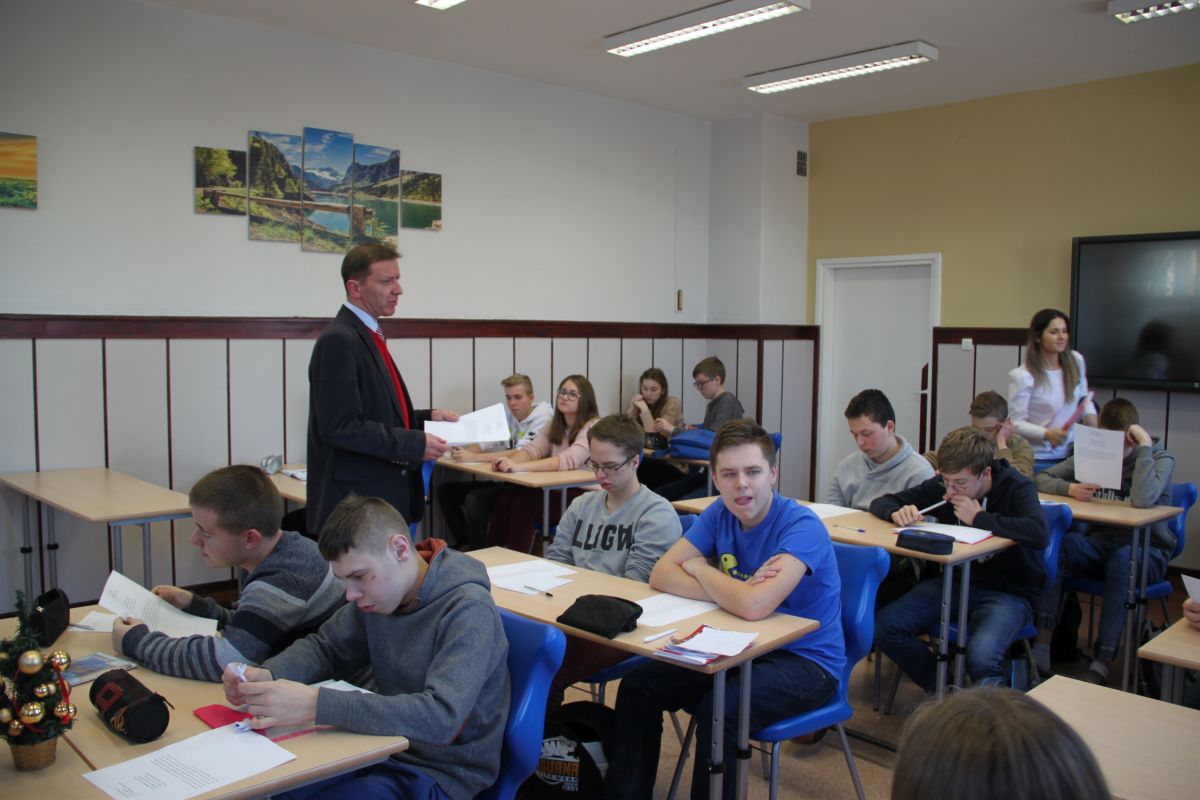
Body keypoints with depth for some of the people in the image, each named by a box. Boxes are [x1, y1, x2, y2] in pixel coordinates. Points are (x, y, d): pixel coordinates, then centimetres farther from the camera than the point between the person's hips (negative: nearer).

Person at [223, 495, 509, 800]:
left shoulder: (468, 611, -23)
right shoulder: (377, 590, -2)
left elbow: (440, 717, -33)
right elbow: (324, 647, 10)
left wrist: (315, 705, -38)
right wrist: (266, 675, -13)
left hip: (441, 772, -6)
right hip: (385, 747, 7)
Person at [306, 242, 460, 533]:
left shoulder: (368, 335, 14)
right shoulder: (338, 340, -15)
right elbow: (340, 427, -22)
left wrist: (427, 417, 7)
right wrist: (414, 443, -19)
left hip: (384, 495, 9)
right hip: (356, 501, -9)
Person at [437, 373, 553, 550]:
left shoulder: (542, 417, -13)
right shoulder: (507, 414, 7)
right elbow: (486, 443, 3)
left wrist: (473, 458, -32)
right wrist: (464, 452, -22)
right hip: (506, 481, 8)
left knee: (475, 499, -28)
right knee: (446, 491, 4)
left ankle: (478, 551, -9)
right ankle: (464, 544, 9)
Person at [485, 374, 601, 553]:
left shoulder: (594, 427, -11)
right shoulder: (554, 426, 13)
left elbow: (568, 460, -27)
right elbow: (531, 450, -2)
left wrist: (520, 467, -38)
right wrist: (510, 461, -26)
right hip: (556, 492, 6)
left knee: (523, 500, -26)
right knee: (507, 496, -19)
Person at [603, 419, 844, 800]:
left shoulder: (802, 526, -23)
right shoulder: (720, 514, -3)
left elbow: (754, 606, -36)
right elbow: (661, 574, -9)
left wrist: (700, 567, -16)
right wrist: (732, 593, -24)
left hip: (805, 660, -6)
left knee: (718, 711, -31)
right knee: (638, 688, -5)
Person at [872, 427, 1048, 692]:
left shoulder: (1017, 488, -12)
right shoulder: (943, 486, 0)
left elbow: (1040, 534, -33)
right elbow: (882, 502, 7)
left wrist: (979, 518, -25)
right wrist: (897, 513, -17)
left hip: (1008, 591, -5)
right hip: (953, 581, 5)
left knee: (980, 657, -35)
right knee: (884, 626, -17)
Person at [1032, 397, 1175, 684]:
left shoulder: (1160, 458, -6)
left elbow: (1142, 500, -28)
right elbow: (1041, 478, 4)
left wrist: (1144, 446, -21)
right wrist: (1070, 488, -17)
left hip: (1147, 552, -3)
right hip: (1100, 545, 3)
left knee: (1123, 556, -39)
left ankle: (1102, 664, -37)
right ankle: (1042, 643, -30)